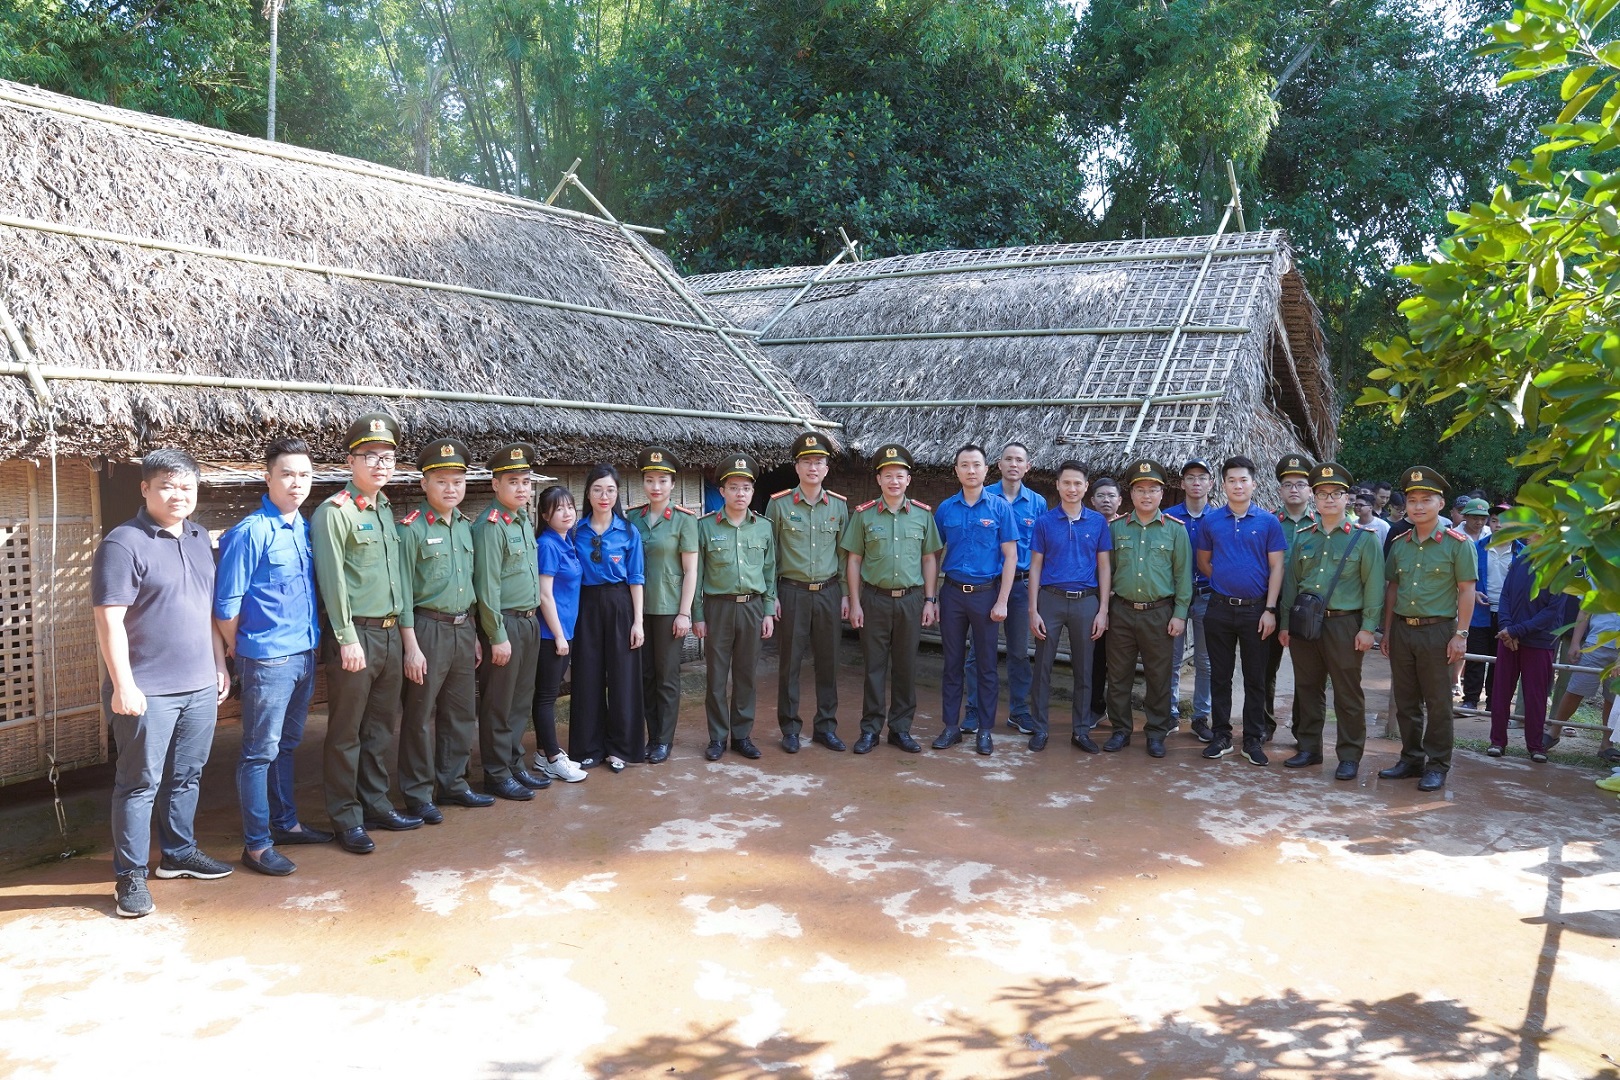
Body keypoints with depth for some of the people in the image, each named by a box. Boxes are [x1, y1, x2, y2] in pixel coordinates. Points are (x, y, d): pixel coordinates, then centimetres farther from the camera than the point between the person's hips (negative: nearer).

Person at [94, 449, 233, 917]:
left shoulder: (198, 538, 11)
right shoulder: (122, 544, -12)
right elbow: (110, 622, -15)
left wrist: (219, 665, 17)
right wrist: (123, 686, -19)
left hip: (200, 686, 7)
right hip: (148, 691, -7)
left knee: (187, 776, 17)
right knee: (140, 783, 1)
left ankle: (179, 852, 31)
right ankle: (130, 875, 12)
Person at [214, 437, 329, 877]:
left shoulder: (305, 527, 8)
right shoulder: (251, 532, -15)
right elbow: (226, 602, -13)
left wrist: (312, 637, 14)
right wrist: (240, 648, -2)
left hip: (304, 654, 7)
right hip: (267, 659, -7)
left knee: (286, 745, 19)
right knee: (260, 751, 1)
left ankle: (285, 823, 32)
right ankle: (256, 845, 9)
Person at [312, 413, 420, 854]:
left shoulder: (387, 511, 13)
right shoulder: (334, 512, -9)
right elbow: (332, 581, -13)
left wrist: (402, 629, 11)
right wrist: (347, 639, -17)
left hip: (391, 634, 7)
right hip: (357, 636, -7)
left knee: (381, 727, 15)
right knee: (346, 733, 3)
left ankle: (376, 804, 27)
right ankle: (347, 818, 12)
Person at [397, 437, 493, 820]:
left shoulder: (467, 527, 9)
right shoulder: (412, 528, -10)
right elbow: (402, 591, -11)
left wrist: (475, 637, 14)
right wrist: (411, 646, -14)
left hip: (463, 628, 6)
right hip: (428, 629, -6)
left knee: (461, 713, 14)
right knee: (421, 716, 3)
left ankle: (452, 783, 27)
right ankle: (417, 794, 14)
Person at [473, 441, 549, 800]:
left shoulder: (525, 519, 10)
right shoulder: (490, 525, -15)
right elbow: (487, 586, -18)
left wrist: (532, 621, 14)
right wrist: (498, 636, -17)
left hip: (530, 622, 8)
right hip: (504, 623, -8)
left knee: (521, 702, 16)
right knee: (499, 705, 3)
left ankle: (515, 766, 27)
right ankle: (497, 775, 13)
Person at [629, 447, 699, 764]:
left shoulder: (684, 520, -5)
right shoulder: (632, 518, 5)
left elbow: (690, 570, -6)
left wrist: (684, 612, -10)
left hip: (669, 609, -4)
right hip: (638, 607, 4)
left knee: (667, 676, 3)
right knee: (645, 675, 9)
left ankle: (664, 740, 13)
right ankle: (652, 735, 21)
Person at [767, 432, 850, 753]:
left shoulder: (838, 505, 6)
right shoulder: (779, 504, -2)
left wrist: (846, 593, 5)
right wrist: (771, 595, -4)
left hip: (829, 592, 2)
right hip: (792, 592, -2)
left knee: (828, 663, 7)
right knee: (790, 663, 3)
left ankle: (826, 727, 18)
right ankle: (790, 729, 13)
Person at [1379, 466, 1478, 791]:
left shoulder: (1457, 543, -5)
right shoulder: (1399, 544, 9)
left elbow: (1467, 591, -6)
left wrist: (1460, 634, -11)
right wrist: (1387, 630, 10)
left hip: (1437, 631, -5)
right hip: (1402, 629, 5)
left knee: (1437, 703, 2)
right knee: (1405, 701, 11)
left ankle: (1437, 766, 12)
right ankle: (1411, 759, 23)